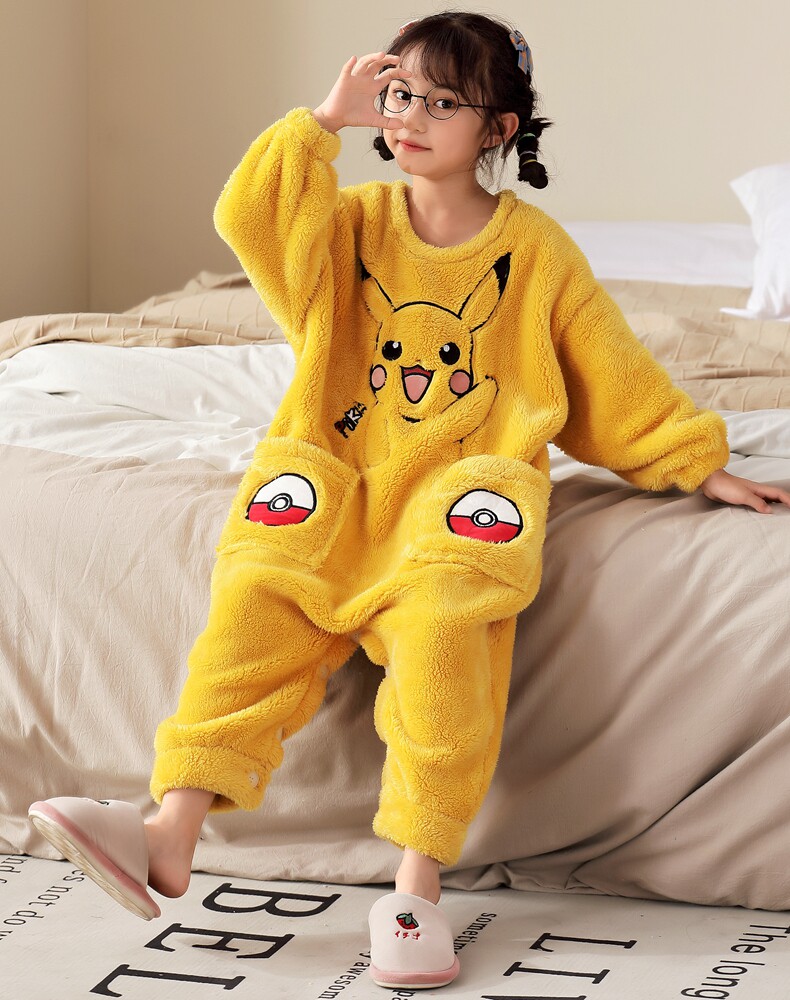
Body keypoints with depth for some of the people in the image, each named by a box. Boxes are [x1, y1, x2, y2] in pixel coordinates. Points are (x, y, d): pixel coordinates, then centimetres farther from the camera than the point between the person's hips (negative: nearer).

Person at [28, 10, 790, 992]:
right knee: (257, 597, -23)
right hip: (335, 477, 3)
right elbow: (252, 215, -6)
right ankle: (171, 834, -28)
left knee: (444, 621, -31)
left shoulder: (535, 249, 9)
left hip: (465, 481, -3)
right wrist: (326, 119, -3)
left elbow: (615, 380, 15)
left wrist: (698, 464, 14)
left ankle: (417, 884, -29)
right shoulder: (357, 223, 14)